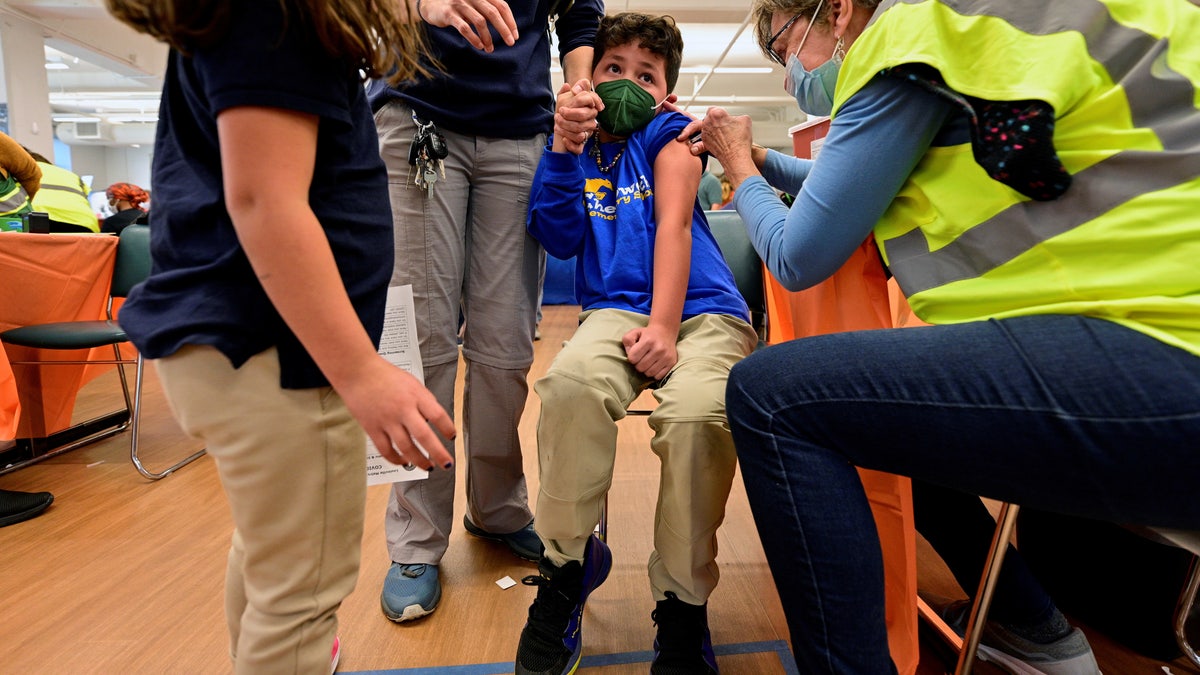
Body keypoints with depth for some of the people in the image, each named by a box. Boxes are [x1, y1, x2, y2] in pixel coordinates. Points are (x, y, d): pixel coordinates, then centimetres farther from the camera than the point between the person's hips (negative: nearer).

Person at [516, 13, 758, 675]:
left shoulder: (667, 136, 13)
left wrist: (663, 327, -16)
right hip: (616, 309, 2)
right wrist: (564, 146, -4)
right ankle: (566, 563, -8)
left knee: (696, 412, -33)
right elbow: (560, 239, 5)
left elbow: (673, 225, -3)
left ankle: (683, 604, -8)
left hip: (700, 310, -1)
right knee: (570, 382, -33)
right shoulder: (577, 148, 19)